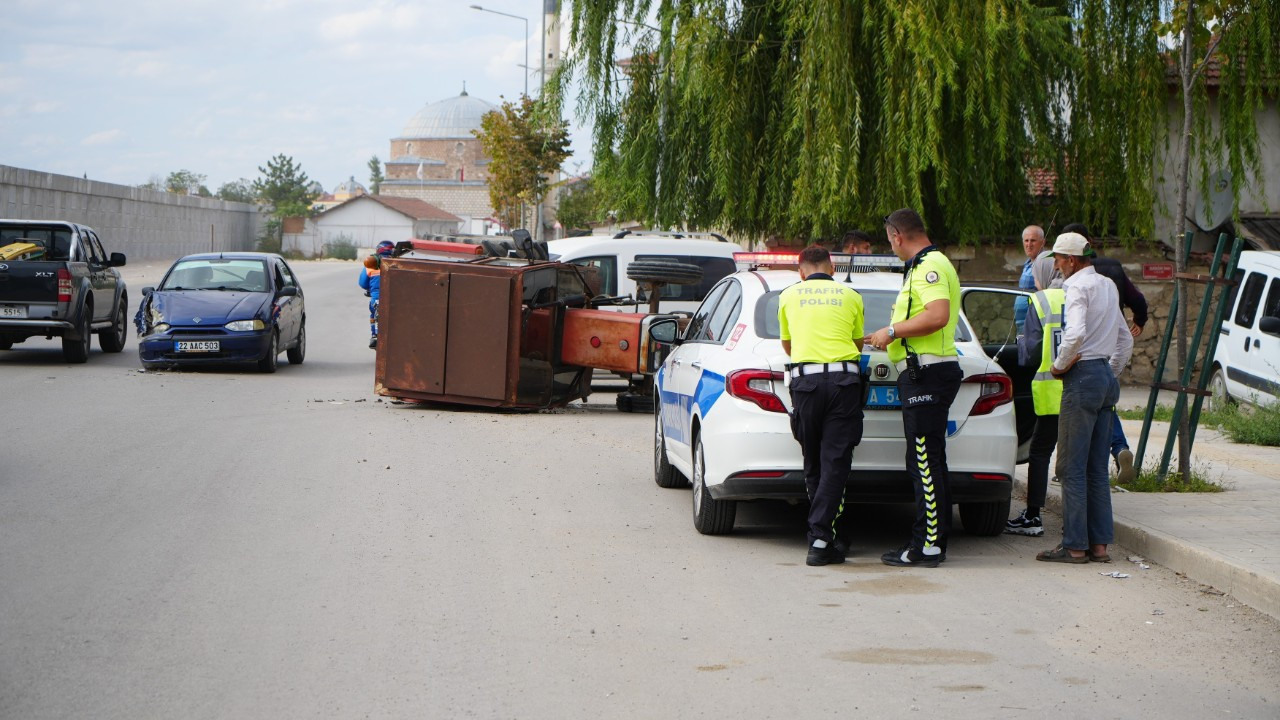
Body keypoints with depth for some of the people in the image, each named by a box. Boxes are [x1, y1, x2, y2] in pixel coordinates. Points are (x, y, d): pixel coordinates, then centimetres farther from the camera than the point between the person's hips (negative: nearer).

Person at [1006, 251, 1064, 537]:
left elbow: (1031, 352, -6)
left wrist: (1020, 341, 15)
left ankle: (1032, 516, 5)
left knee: (1040, 452, 3)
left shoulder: (1041, 302, -4)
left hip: (1052, 391, -4)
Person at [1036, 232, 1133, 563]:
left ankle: (1074, 545, -5)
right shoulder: (1108, 286, 18)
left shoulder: (1078, 286, -10)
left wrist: (1059, 365, -12)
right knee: (1097, 468, 10)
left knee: (1072, 467, -5)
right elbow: (1126, 340, 25)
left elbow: (1075, 334, -26)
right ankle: (1099, 543, 10)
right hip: (1106, 377, 9)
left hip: (1083, 377, -9)